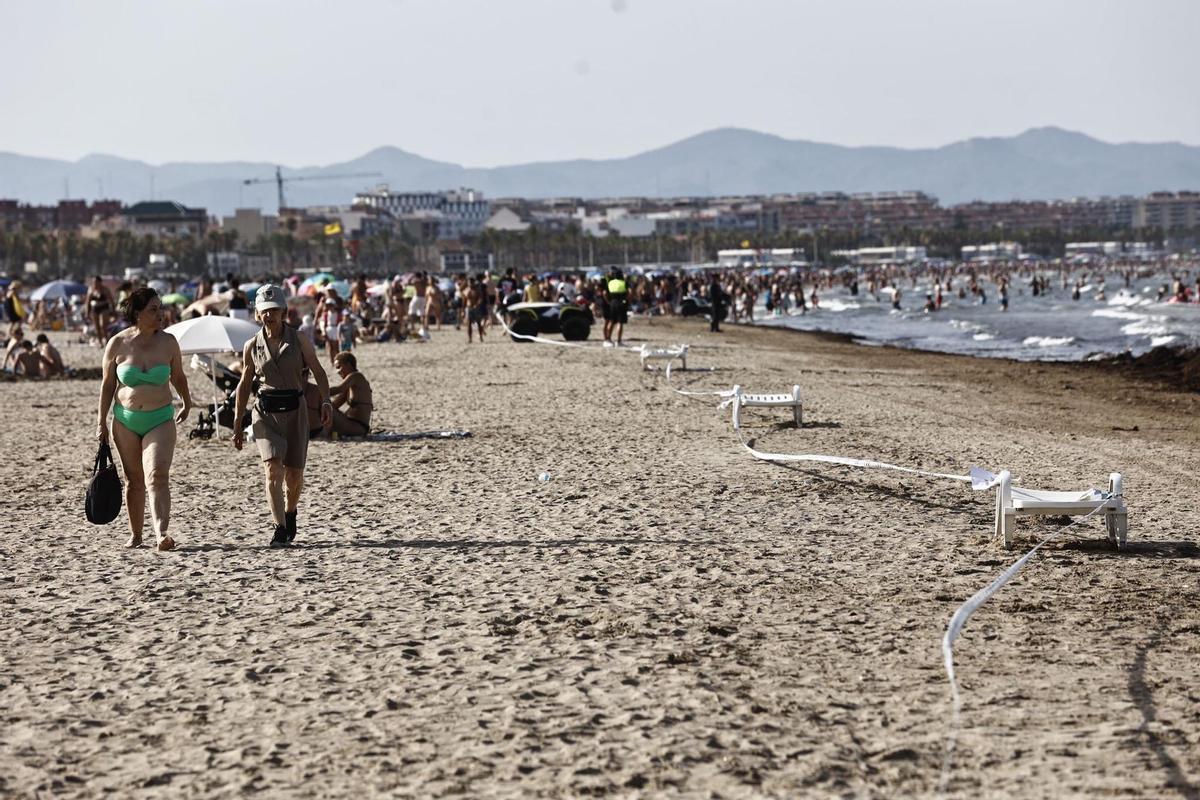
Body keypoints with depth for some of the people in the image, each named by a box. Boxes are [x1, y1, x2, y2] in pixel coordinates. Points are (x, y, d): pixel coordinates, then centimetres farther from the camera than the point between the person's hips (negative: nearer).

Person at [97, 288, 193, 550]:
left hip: (160, 420, -1)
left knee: (158, 475, -18)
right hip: (125, 420, 1)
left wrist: (187, 404, 28)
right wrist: (101, 422, 5)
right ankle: (135, 535, 22)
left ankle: (161, 533, -28)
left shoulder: (168, 342, -2)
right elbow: (107, 384, 5)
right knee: (134, 480, 9)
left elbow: (178, 376, 14)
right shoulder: (117, 344, -4)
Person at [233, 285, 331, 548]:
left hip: (294, 410, 0)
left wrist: (326, 402, -16)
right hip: (265, 412, 0)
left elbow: (318, 372, 0)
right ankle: (280, 528, -18)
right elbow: (245, 385, 12)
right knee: (273, 469, -17)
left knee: (294, 475, 5)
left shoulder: (299, 340, 0)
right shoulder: (252, 346, 4)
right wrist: (238, 424, 12)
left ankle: (290, 513, 35)